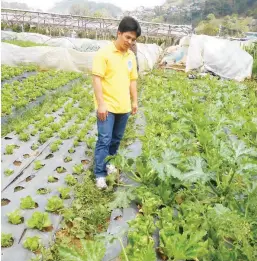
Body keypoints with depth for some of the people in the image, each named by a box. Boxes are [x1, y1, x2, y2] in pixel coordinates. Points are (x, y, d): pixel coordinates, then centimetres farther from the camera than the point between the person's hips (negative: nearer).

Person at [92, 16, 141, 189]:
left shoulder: (131, 56, 9)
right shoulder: (104, 53, -10)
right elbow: (97, 79, -13)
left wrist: (135, 101, 13)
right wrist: (101, 104, -18)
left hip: (124, 107, 6)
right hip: (107, 106, -6)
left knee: (116, 139, 16)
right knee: (104, 140, -4)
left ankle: (110, 164, 34)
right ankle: (100, 174, 6)